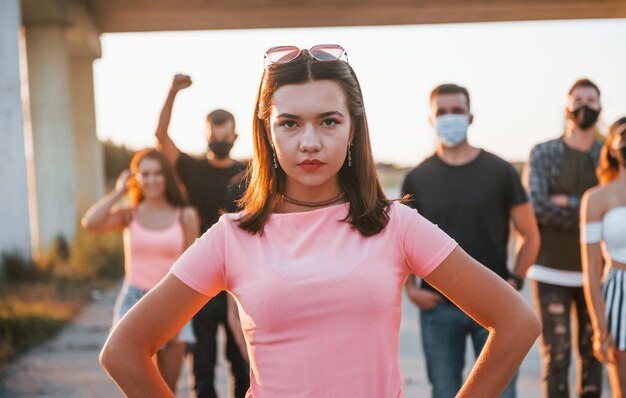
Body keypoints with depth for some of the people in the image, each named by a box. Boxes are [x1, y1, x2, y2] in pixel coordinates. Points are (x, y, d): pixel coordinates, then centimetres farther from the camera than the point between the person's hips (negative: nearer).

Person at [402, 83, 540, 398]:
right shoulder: (417, 178, 4)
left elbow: (530, 235, 6)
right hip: (437, 305, 1)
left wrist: (514, 281, -5)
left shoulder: (499, 172, 1)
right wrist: (410, 288, -2)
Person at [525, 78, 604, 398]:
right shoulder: (543, 154, 0)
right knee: (556, 356, -2)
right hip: (551, 272, -2)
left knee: (593, 353, 9)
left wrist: (568, 201, -16)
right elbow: (537, 207, -14)